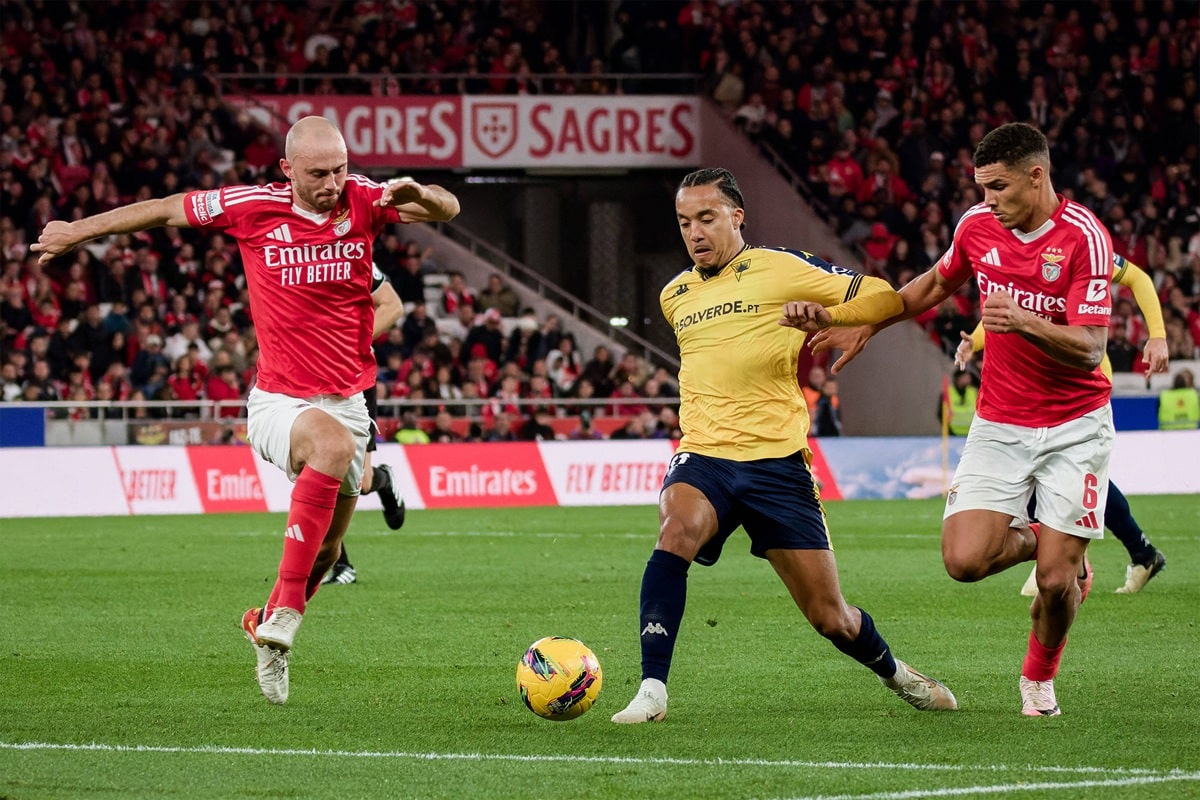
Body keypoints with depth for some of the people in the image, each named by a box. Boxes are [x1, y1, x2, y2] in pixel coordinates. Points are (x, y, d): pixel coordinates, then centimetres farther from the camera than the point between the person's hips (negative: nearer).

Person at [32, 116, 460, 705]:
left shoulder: (364, 202, -2)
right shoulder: (254, 207, -7)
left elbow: (447, 209, -5)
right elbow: (169, 210, 6)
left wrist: (420, 195, -29)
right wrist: (78, 231, 16)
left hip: (347, 400, 4)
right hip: (279, 402, -4)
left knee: (325, 552, 11)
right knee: (333, 444, -38)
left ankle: (268, 628, 42)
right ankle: (285, 612, -35)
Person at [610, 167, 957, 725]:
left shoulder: (781, 269, 0)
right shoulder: (674, 296, 16)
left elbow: (884, 298, -2)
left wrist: (824, 314, -19)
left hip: (777, 463, -3)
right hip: (703, 456, 3)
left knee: (831, 620, 2)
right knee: (677, 528, -34)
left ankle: (893, 673, 36)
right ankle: (652, 690, -35)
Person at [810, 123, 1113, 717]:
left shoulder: (1084, 238, -17)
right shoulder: (977, 226, -1)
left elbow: (1089, 349, -23)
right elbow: (936, 285, 21)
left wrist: (1026, 323, -38)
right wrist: (866, 326, 18)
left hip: (1074, 427, -4)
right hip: (999, 425, 4)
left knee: (1056, 579, -8)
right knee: (964, 558, -15)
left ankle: (1039, 678, 23)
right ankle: (1029, 540, 20)